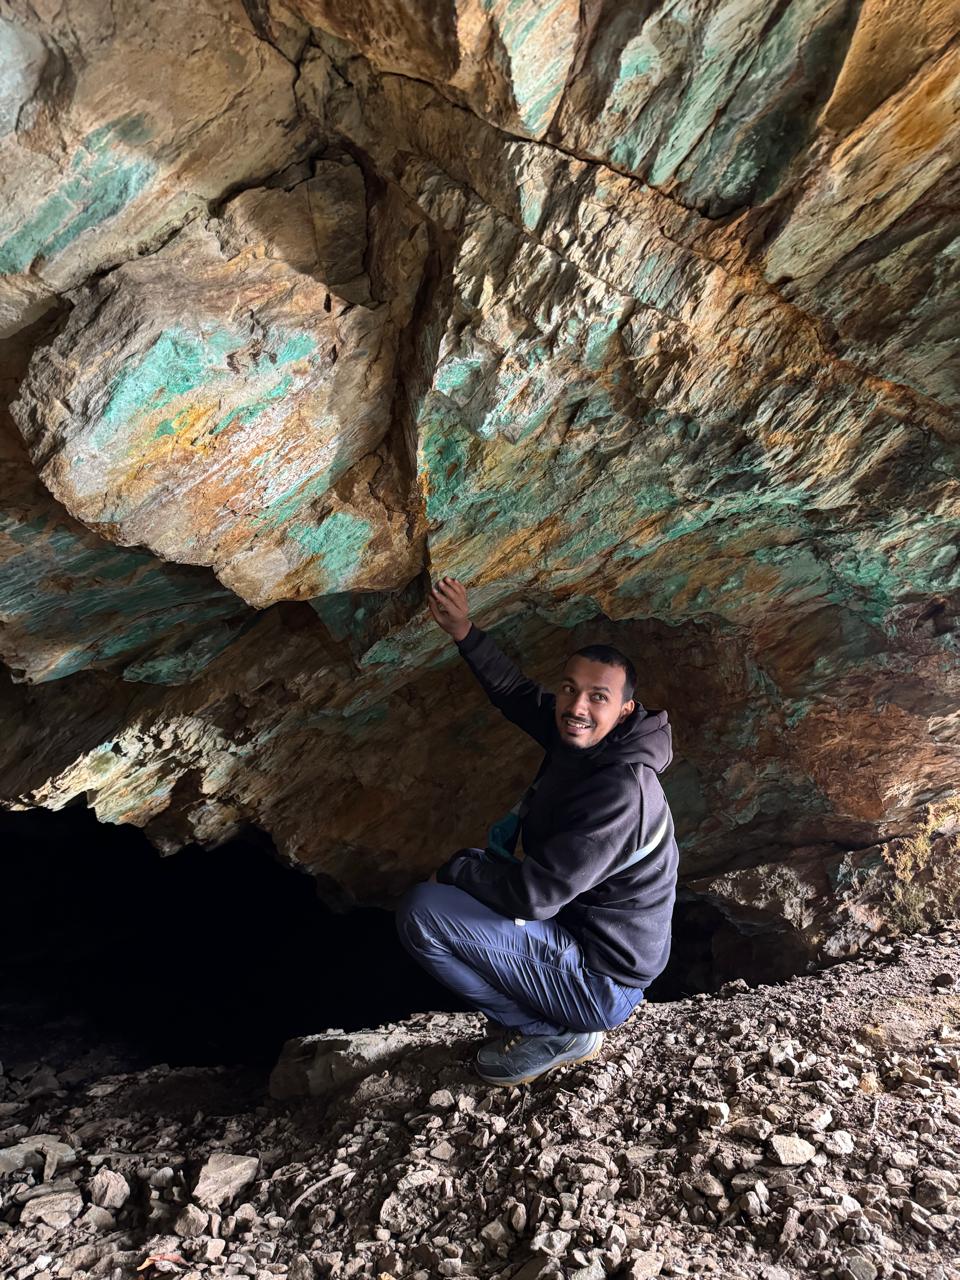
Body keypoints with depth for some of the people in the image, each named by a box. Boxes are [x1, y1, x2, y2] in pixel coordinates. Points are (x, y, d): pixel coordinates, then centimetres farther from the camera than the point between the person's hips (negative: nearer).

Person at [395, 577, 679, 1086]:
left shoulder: (620, 791, -30)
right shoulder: (581, 739, -4)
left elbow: (532, 894, -30)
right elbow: (517, 691, 14)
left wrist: (455, 869, -13)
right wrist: (466, 634, 6)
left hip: (599, 985, -9)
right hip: (577, 930, 9)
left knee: (420, 910, -19)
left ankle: (554, 1034, -3)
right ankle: (554, 1016, 17)